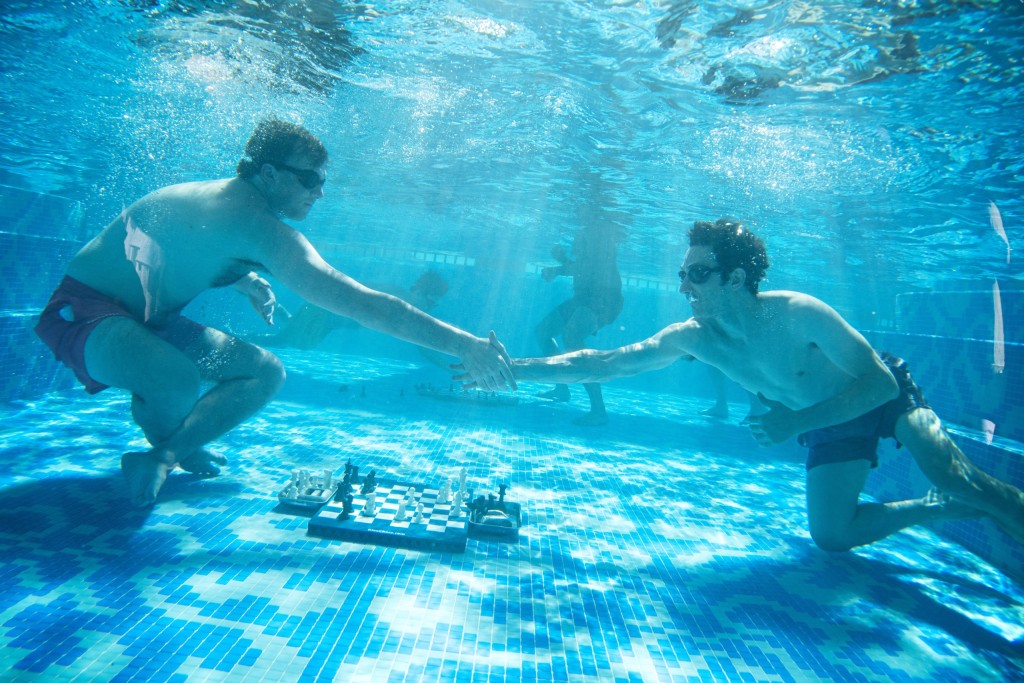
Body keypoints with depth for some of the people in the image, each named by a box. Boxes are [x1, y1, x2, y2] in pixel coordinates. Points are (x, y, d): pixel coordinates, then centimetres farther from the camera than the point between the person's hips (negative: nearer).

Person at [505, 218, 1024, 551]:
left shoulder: (798, 314, -34)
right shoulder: (691, 338, -22)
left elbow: (880, 382, -29)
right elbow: (600, 364, -25)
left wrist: (797, 422, -39)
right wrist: (513, 368, -30)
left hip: (883, 394, -4)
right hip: (826, 425, 4)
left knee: (953, 475, -22)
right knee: (832, 535, -2)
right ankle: (940, 509, 20)